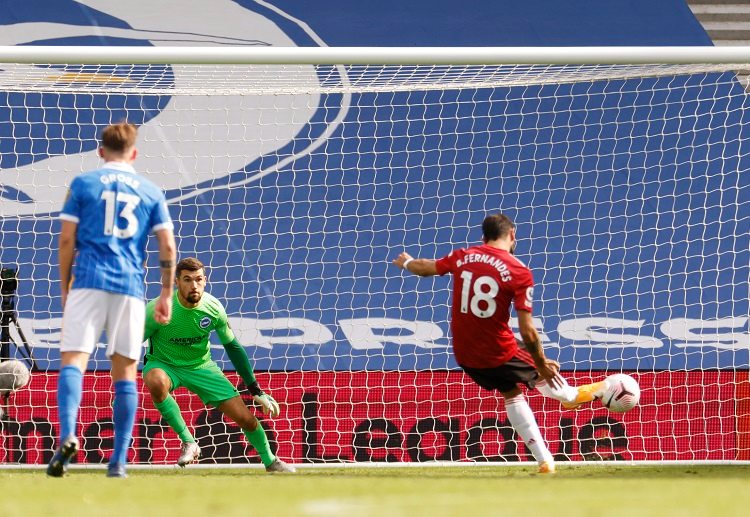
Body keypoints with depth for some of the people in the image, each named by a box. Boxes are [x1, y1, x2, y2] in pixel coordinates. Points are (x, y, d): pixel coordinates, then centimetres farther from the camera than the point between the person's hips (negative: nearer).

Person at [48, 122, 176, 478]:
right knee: (125, 372, 8)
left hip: (88, 282, -2)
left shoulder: (83, 184, 8)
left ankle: (68, 435, -33)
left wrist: (64, 289, 11)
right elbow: (167, 247, 7)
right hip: (130, 288, 2)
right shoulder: (151, 192, 13)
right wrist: (166, 296, 13)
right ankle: (119, 460, 4)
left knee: (72, 361, -7)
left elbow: (66, 239, 3)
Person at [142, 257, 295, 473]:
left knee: (246, 418, -5)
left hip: (201, 366, 2)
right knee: (156, 382, -41)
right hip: (163, 364, -2)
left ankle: (270, 461, 26)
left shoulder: (214, 309, -14)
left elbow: (233, 347, 0)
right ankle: (188, 442, -25)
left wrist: (256, 390, 2)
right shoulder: (158, 309, -25)